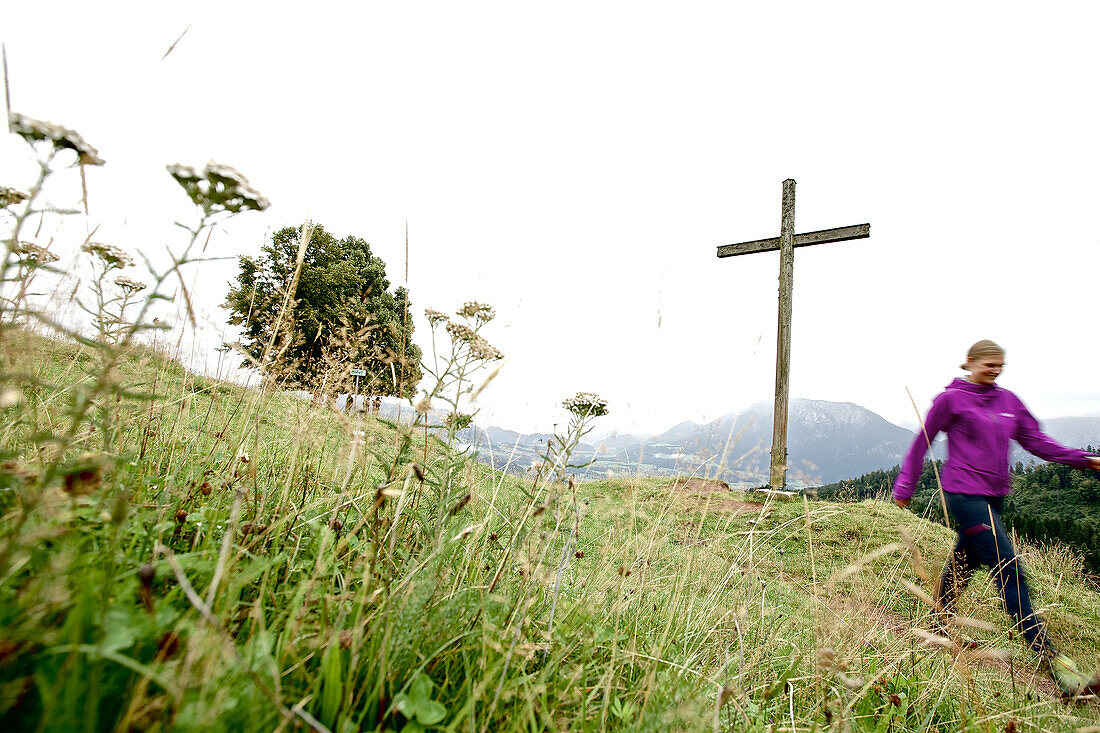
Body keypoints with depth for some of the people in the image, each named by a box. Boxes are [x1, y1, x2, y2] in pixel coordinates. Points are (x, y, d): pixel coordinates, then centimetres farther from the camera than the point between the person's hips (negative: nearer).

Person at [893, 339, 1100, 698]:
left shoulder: (1008, 401, 11)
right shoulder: (951, 399, -6)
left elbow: (1035, 440, 14)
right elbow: (921, 444, -2)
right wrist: (904, 487, 2)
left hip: (993, 496, 7)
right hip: (964, 494, -7)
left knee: (965, 562, 16)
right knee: (1009, 570, -10)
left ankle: (939, 621, 32)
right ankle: (1051, 659, -8)